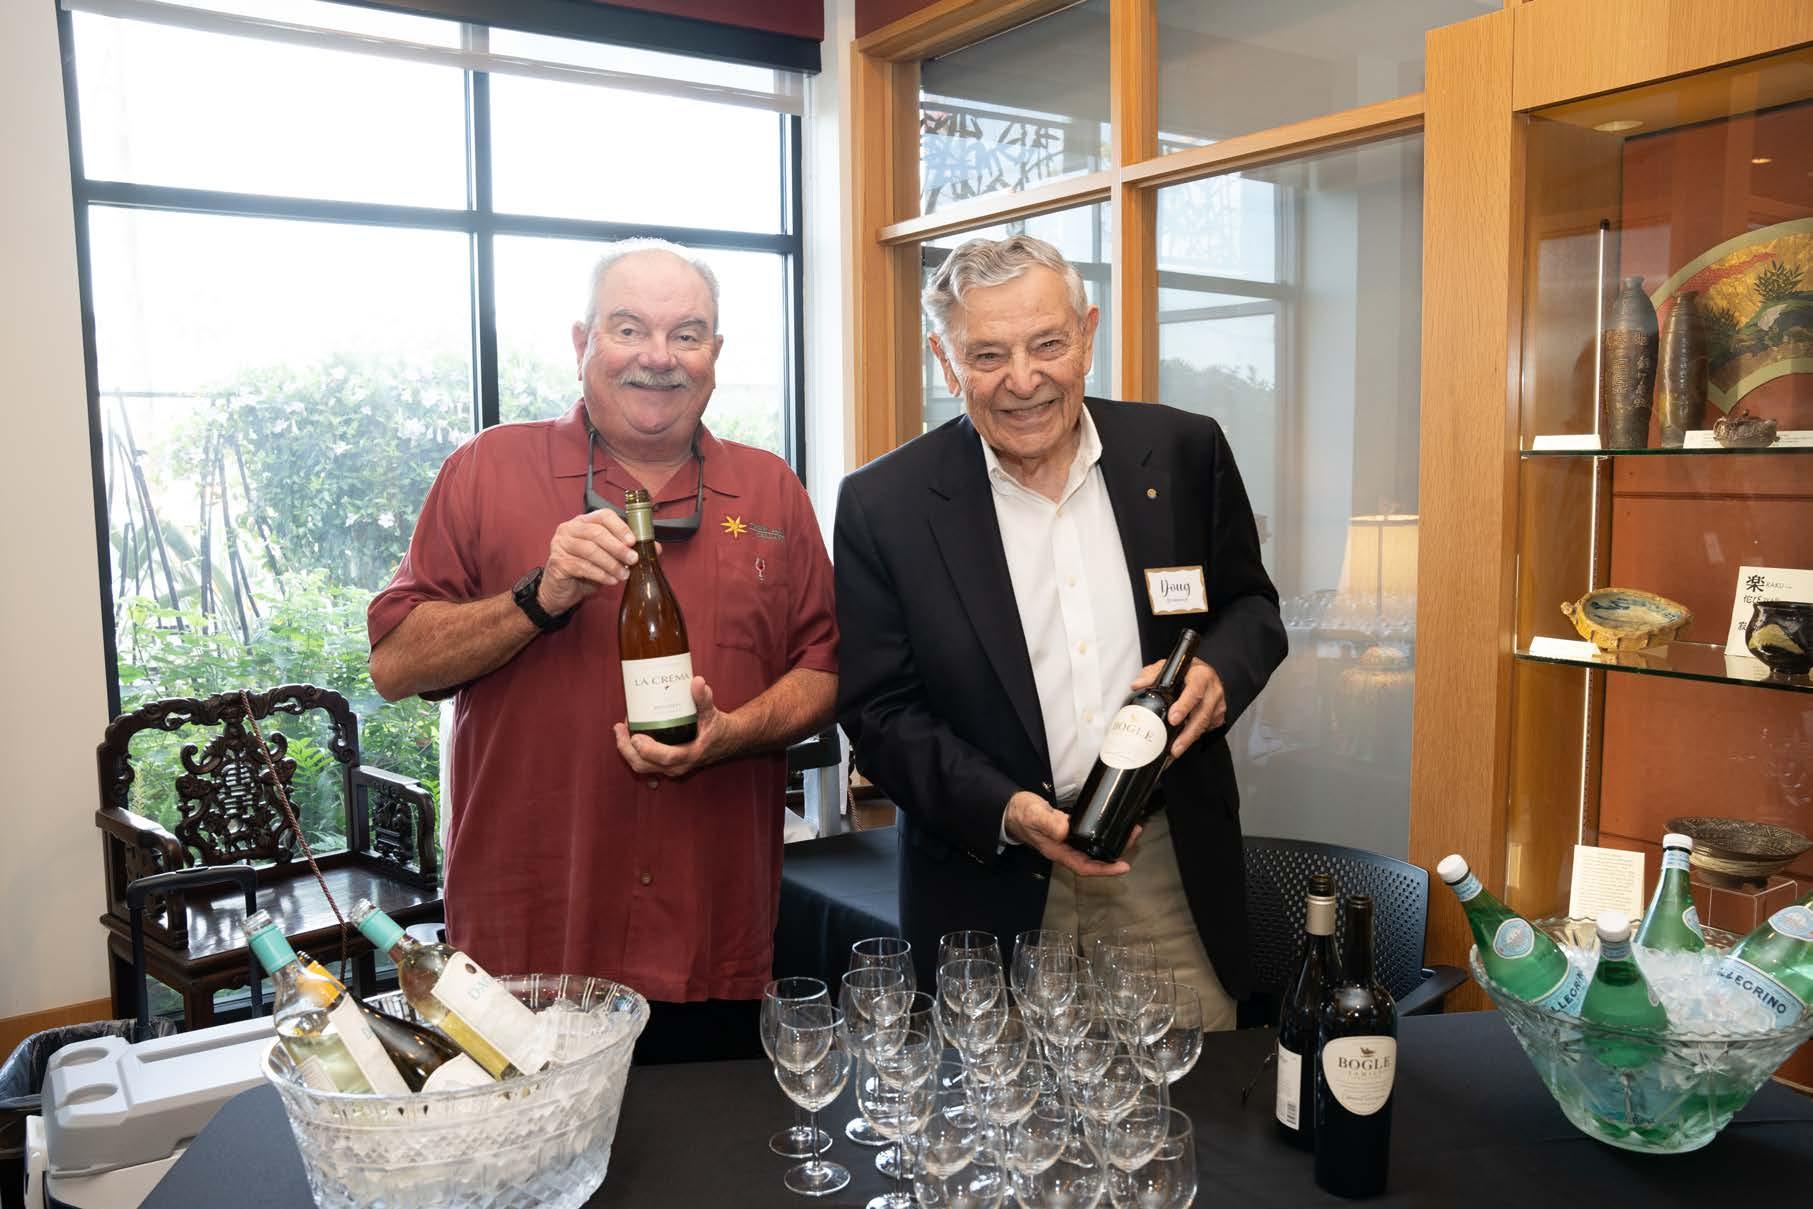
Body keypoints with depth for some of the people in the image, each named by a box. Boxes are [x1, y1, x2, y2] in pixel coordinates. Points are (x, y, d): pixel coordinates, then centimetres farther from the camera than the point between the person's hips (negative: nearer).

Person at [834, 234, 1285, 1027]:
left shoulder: (1185, 454, -1)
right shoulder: (883, 505, -6)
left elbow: (1251, 605, 10)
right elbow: (876, 708, -5)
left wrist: (1218, 672, -12)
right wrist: (1005, 811, -18)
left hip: (1174, 871, 2)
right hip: (993, 891, -1)